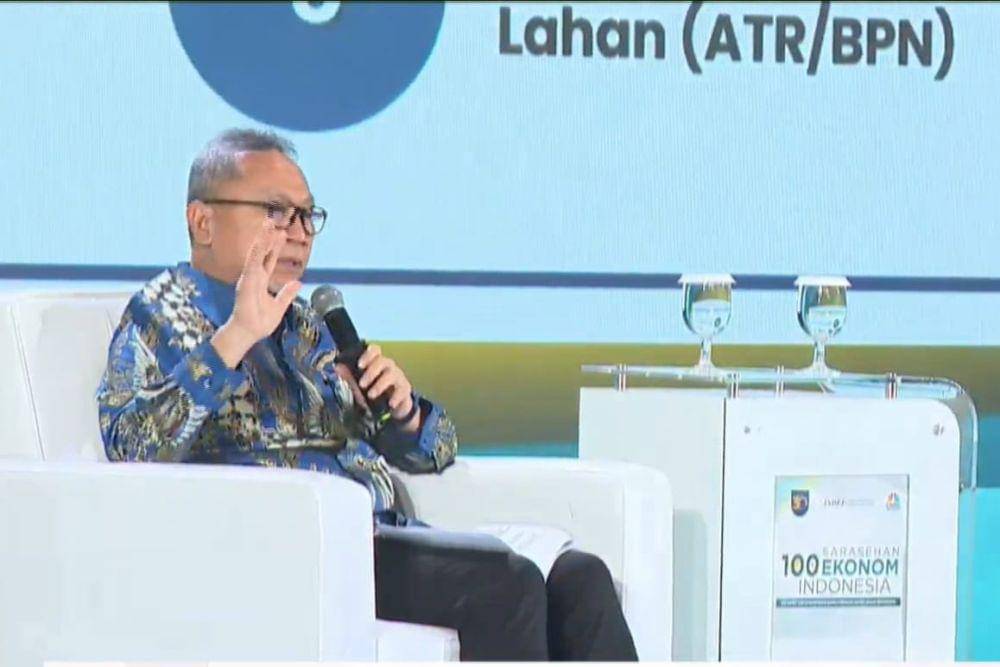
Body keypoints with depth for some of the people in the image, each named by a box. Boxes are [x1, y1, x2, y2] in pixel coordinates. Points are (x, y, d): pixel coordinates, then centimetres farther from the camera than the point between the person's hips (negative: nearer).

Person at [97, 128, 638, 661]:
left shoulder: (309, 326, 28)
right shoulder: (163, 314, 8)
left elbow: (435, 451, 28)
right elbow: (130, 446, -13)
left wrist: (401, 408, 4)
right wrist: (232, 340, -19)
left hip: (381, 535, 7)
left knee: (578, 579, -16)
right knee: (503, 583, -29)